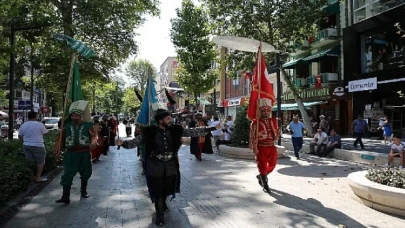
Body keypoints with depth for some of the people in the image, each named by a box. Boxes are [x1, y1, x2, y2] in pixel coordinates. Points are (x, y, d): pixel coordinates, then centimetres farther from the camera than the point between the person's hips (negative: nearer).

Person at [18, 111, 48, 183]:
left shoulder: (23, 125, 5)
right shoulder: (39, 125, -12)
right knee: (40, 161, 4)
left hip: (27, 145, 6)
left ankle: (32, 177, 17)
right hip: (38, 146, -6)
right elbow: (46, 132, -1)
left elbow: (19, 136, 11)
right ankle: (38, 177, 4)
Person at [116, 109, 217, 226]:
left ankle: (163, 203, 53)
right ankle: (160, 214, 27)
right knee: (157, 191, 6)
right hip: (155, 167, -3)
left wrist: (212, 128, -10)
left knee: (167, 188, 20)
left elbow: (193, 132, -6)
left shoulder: (175, 130, -6)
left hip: (171, 166, 3)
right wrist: (123, 143, -31)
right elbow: (135, 142, -11)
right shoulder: (150, 132, -13)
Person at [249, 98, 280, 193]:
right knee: (263, 166, 3)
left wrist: (275, 139, -7)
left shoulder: (274, 121, 6)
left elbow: (277, 132, 15)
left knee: (272, 165, 15)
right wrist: (255, 149, -15)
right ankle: (265, 185, 21)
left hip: (272, 147, 5)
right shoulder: (255, 123, -10)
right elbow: (253, 137, -10)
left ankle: (260, 176, 42)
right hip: (261, 148, -5)